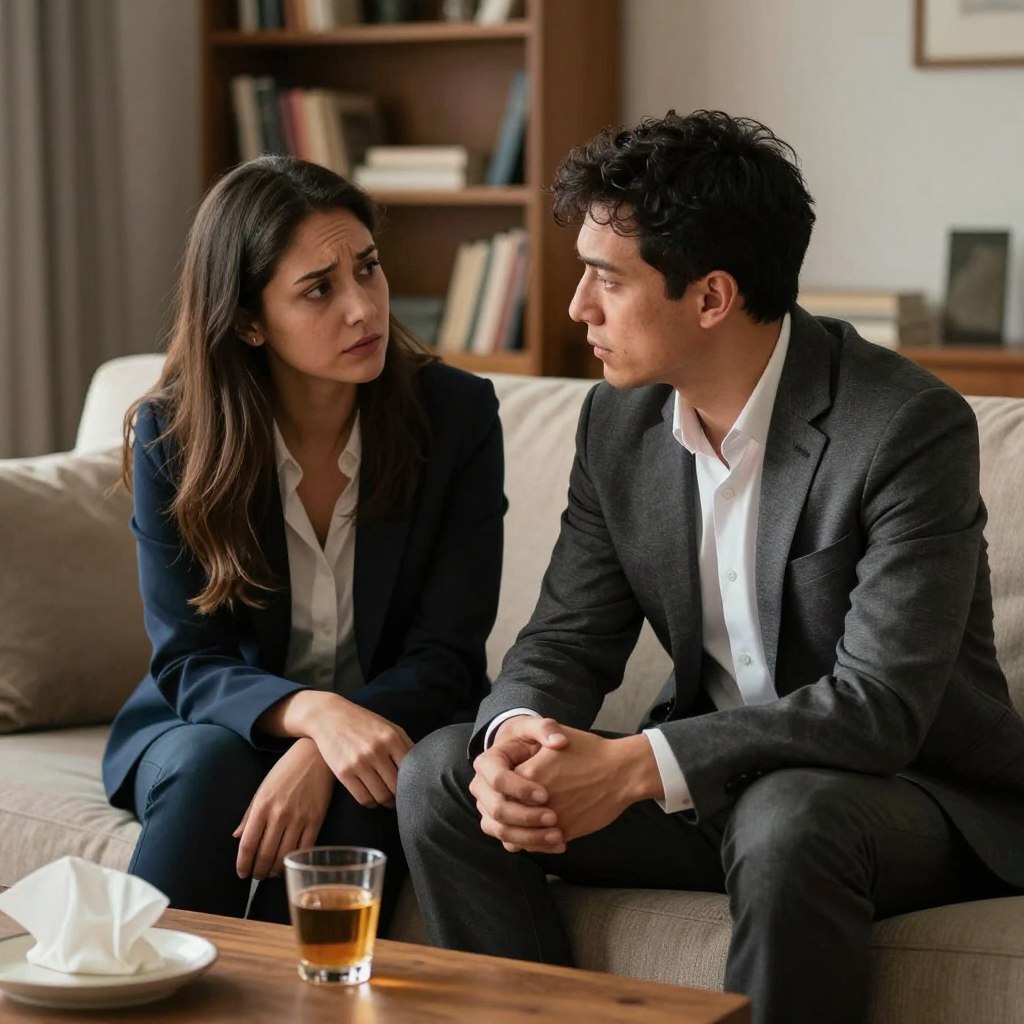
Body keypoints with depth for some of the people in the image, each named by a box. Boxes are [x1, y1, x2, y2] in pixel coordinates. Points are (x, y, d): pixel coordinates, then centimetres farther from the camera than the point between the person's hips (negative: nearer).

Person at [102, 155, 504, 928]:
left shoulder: (457, 414, -11)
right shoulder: (171, 434, -9)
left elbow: (445, 660, -12)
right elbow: (190, 662, -11)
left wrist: (315, 759, -30)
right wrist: (316, 713, -33)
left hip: (392, 724, 0)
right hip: (214, 726, 1)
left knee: (346, 798, -33)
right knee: (210, 765, -32)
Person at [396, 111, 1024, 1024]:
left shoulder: (913, 427, -21)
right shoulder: (619, 422, 0)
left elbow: (879, 708, -27)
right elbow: (567, 639, 2)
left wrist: (639, 766, -33)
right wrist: (516, 735, -22)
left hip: (918, 791, -5)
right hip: (711, 780, 6)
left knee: (785, 822, -38)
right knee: (440, 773, -10)